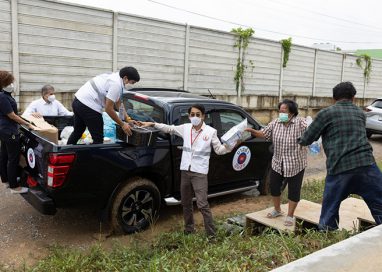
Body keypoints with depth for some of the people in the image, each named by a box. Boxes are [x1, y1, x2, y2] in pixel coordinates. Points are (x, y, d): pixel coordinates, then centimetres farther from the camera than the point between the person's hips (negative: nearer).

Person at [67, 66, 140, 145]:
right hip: (88, 105, -11)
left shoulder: (115, 77, 14)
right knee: (98, 138, -2)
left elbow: (118, 103, 20)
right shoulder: (116, 84, -17)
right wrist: (122, 124, -8)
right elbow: (108, 109, -17)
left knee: (78, 132, 26)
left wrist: (128, 119, 14)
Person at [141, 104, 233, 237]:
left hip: (200, 172, -5)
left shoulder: (211, 131, -5)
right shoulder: (185, 128, 5)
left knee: (202, 204, -7)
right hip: (185, 171, 5)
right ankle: (189, 229, 34)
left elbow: (219, 150, -2)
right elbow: (169, 128, 14)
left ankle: (212, 234, 5)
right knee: (186, 203, 16)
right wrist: (152, 124, 8)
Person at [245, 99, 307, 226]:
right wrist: (252, 131, -9)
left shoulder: (300, 123, -13)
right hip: (277, 163, 5)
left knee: (293, 190, 6)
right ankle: (277, 210, 37)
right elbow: (264, 134, 6)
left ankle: (290, 216, 23)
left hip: (296, 164, -4)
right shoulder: (275, 123, 1)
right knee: (274, 186, 13)